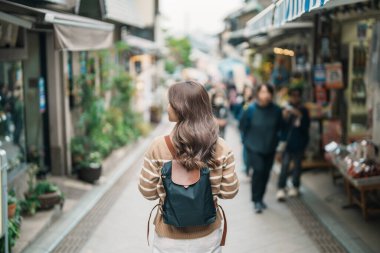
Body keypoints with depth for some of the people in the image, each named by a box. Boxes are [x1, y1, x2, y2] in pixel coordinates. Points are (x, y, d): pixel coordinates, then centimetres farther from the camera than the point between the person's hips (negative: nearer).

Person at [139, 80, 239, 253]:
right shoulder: (221, 147, -13)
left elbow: (147, 192, -9)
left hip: (169, 238, -1)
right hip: (208, 236, 1)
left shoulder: (159, 146, -18)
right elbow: (229, 192, -6)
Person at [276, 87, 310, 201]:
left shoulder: (303, 111, -1)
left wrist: (299, 116, -18)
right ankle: (281, 189, -7)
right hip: (287, 141, 0)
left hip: (299, 142, 0)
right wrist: (285, 117, -20)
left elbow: (306, 126, -7)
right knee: (285, 165, -7)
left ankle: (295, 187, 25)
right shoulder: (288, 109, -1)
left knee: (297, 164, 10)